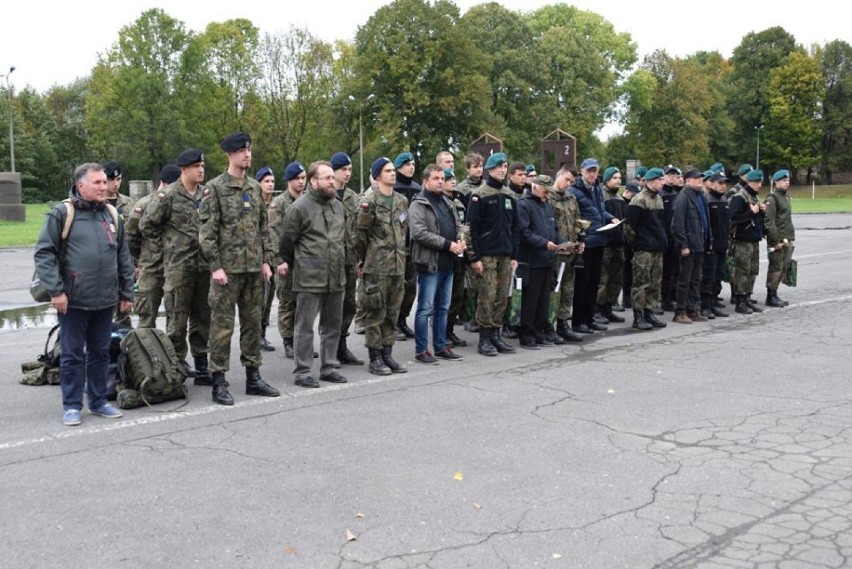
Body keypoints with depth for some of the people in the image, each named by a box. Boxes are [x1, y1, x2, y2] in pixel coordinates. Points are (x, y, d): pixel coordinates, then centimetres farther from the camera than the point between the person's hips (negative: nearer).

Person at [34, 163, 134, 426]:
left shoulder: (112, 216, 10)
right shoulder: (62, 213, -5)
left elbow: (124, 259, 14)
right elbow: (44, 253, -7)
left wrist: (127, 294, 12)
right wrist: (55, 290, -14)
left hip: (105, 301, 5)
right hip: (73, 301, -4)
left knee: (100, 353, 13)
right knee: (73, 355, 4)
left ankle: (98, 401, 24)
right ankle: (72, 406, 14)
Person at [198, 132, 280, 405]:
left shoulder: (254, 188, 12)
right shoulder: (215, 188, -6)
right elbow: (206, 231, -10)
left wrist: (266, 260, 9)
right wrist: (215, 266, -15)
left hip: (254, 268, 6)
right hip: (227, 268, -6)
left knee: (253, 322, 11)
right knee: (222, 325, -1)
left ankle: (253, 377, 21)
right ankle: (219, 383, 6)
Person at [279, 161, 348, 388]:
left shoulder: (338, 206, 13)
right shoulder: (299, 207, -8)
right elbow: (287, 240, -1)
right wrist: (287, 263, 9)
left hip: (336, 277, 7)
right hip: (309, 279, -7)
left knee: (332, 325, 13)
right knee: (305, 326, 0)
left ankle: (328, 368, 23)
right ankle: (302, 371, 8)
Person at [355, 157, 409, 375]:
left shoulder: (402, 201, 12)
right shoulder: (369, 201, -10)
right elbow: (360, 233, -7)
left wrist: (401, 254, 15)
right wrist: (363, 259, 0)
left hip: (398, 266, 7)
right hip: (376, 267, -6)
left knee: (392, 312, 11)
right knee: (375, 312, 0)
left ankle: (387, 354, 20)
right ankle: (375, 358, 8)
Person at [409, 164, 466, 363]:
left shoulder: (447, 203, 18)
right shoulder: (418, 205, -8)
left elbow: (456, 227, 26)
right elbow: (419, 233, -20)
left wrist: (460, 241, 2)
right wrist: (447, 244, -19)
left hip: (447, 264, 8)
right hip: (429, 264, -8)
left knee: (442, 308, 13)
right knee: (425, 309, -3)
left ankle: (440, 347, 22)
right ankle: (421, 350, 5)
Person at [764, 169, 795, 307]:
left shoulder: (786, 197, 17)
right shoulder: (772, 198, -10)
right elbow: (769, 221, -16)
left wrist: (792, 238, 16)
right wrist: (775, 241, -17)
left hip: (787, 240, 8)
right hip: (777, 240, -8)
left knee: (783, 267, 10)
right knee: (776, 267, -5)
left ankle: (774, 294, 18)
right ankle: (771, 297, 2)